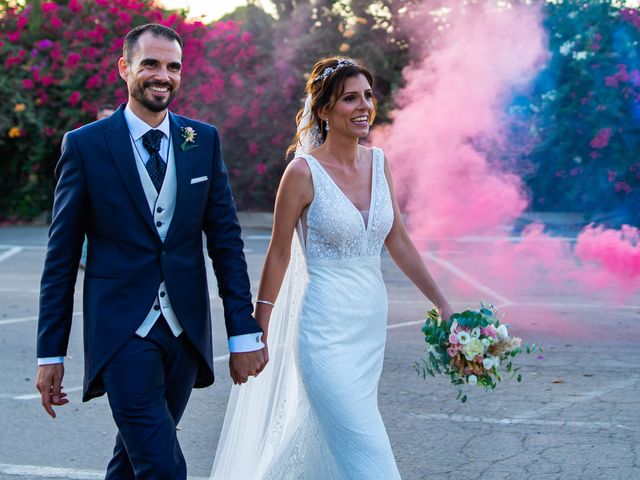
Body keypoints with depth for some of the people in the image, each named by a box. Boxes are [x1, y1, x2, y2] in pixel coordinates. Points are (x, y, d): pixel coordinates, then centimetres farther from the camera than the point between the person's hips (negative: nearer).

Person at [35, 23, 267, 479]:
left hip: (185, 331, 4)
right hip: (122, 333, -4)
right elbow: (62, 257, -1)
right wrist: (50, 354, -2)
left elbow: (225, 238, 7)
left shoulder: (203, 141, 6)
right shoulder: (85, 145, -3)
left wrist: (244, 331, 2)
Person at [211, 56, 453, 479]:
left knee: (322, 439, 18)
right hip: (327, 328, -6)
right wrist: (259, 330, -1)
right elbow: (278, 254, -5)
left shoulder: (379, 162, 5)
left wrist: (443, 304, 7)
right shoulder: (304, 172, -12)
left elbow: (399, 242, 10)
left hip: (372, 322, 6)